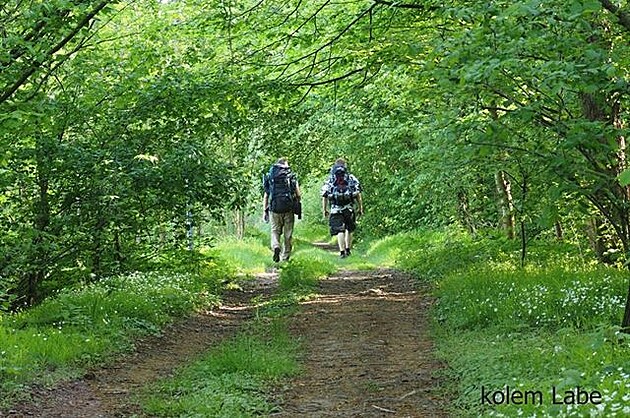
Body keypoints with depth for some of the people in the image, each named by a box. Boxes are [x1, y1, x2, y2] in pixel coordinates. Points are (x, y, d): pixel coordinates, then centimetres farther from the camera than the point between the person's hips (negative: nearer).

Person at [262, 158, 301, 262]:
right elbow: (298, 194, -1)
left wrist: (265, 211, 11)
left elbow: (265, 196, 7)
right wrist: (297, 206, 17)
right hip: (288, 208, -1)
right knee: (288, 234, 9)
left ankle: (276, 246, -18)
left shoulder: (270, 176, 9)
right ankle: (285, 257, 11)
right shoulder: (292, 176, 4)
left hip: (274, 208, 1)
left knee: (275, 231, 10)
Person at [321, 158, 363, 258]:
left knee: (339, 231, -2)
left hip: (335, 210, 0)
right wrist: (360, 208, 7)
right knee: (349, 229, 17)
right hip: (349, 209, 0)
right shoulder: (352, 179, 4)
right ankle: (348, 249, 17)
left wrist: (324, 210, 13)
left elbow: (324, 196, 5)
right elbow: (358, 195, 1)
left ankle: (342, 251, -10)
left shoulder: (329, 180, 6)